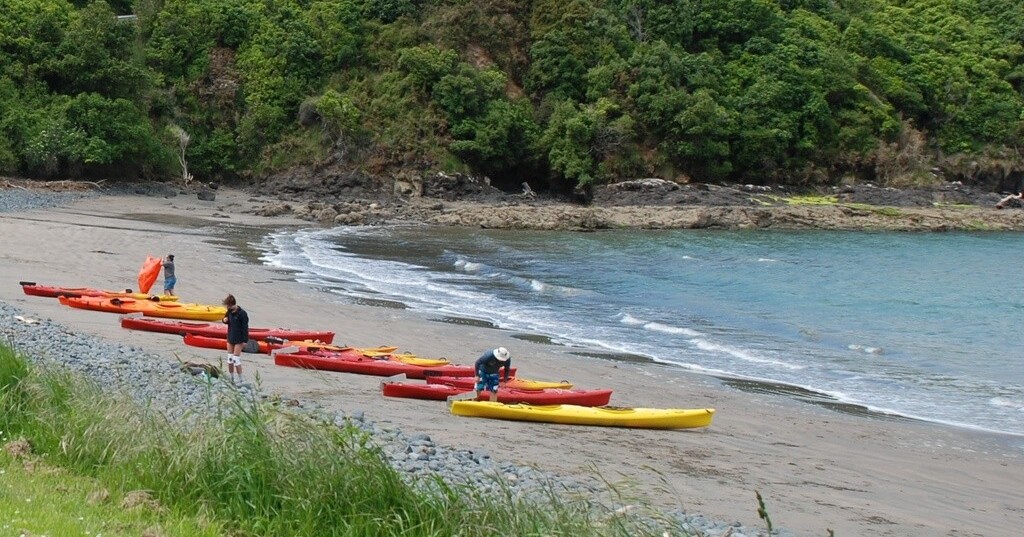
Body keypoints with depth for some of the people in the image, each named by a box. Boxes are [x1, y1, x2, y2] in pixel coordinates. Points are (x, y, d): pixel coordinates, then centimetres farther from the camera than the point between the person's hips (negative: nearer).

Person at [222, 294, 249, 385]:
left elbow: (245, 327, -14)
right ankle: (231, 378, 17)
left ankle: (240, 379, 3)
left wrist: (245, 340, -16)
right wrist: (225, 320, -3)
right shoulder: (230, 312, 5)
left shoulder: (242, 313, -15)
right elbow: (227, 321, 22)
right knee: (230, 359, 8)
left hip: (238, 340, -7)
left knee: (236, 359, -7)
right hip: (230, 338, 7)